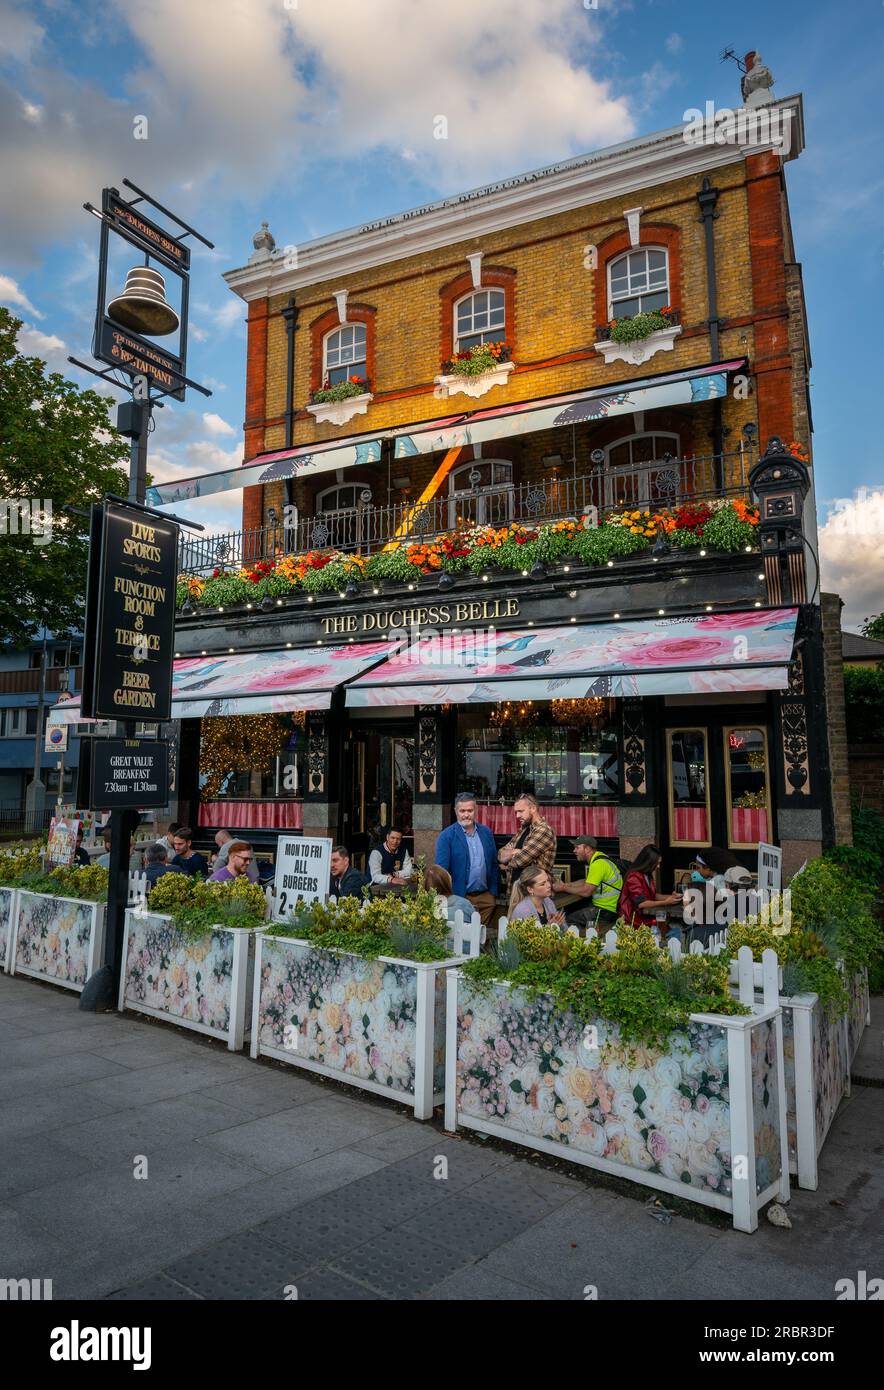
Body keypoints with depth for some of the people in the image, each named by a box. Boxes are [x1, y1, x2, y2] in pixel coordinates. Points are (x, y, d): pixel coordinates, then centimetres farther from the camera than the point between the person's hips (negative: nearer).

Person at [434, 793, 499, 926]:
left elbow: (493, 864, 13)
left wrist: (494, 892, 9)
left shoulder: (486, 832, 8)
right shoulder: (446, 836, -6)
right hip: (460, 899, -4)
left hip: (486, 897, 4)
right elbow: (441, 869, -8)